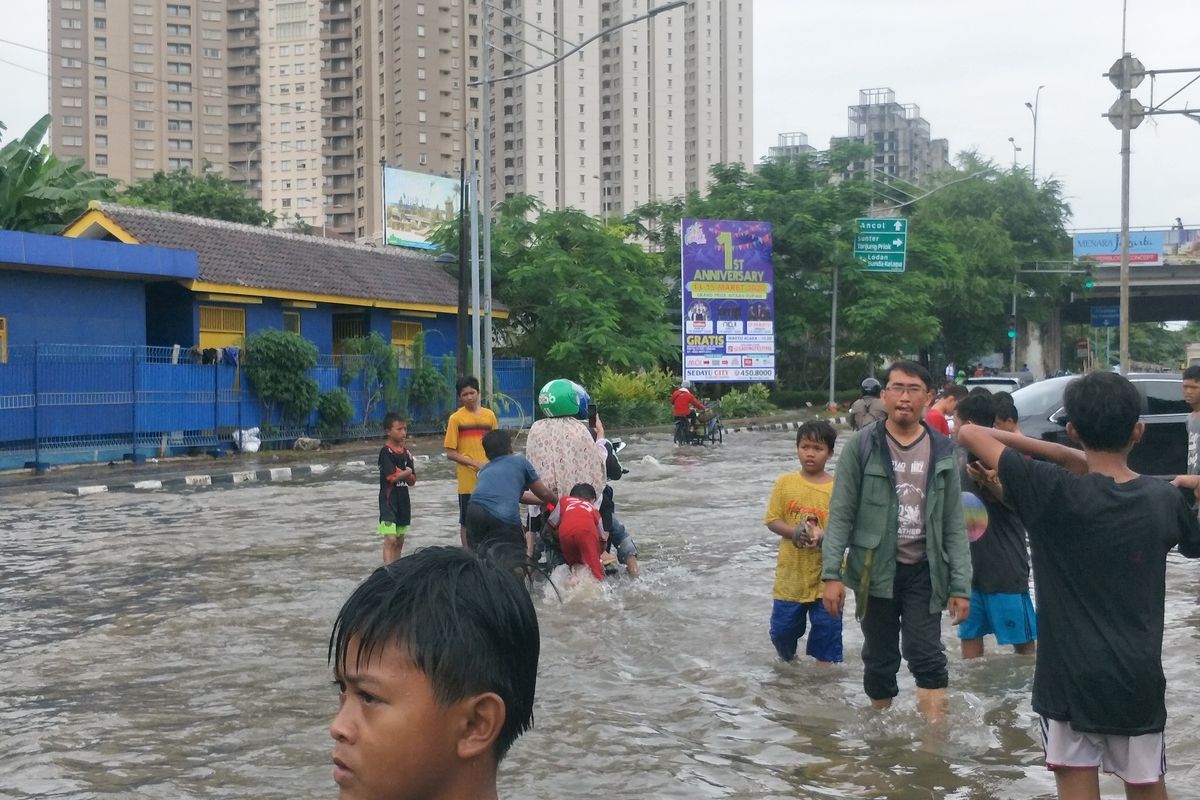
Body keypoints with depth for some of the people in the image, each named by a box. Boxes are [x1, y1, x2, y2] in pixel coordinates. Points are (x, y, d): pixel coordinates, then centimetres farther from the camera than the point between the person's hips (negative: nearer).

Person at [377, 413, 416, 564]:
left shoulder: (407, 454, 9)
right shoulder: (386, 452, -11)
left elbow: (412, 480, 5)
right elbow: (392, 476, -20)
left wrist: (400, 473, -13)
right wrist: (407, 472, -4)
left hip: (403, 500, 7)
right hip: (389, 500, -7)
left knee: (400, 541, 13)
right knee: (390, 539, -15)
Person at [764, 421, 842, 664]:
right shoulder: (785, 483, -1)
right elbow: (772, 520, 1)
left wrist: (823, 536, -25)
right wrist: (794, 532, -17)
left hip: (825, 575, -2)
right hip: (790, 574, 2)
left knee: (827, 629, 2)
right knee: (781, 630, 13)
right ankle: (787, 662, 41)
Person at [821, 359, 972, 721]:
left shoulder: (942, 451, 3)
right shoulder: (861, 445, -4)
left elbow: (954, 525, 4)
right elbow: (841, 515, -4)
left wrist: (961, 585, -1)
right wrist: (832, 573, -12)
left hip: (924, 570, 1)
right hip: (875, 570, 0)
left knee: (928, 658, -7)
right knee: (880, 660, 11)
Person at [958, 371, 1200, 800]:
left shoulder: (1054, 491, -14)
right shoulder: (1163, 499, -1)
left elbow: (970, 434, -8)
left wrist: (1053, 451, -4)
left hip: (1071, 678, -3)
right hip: (1139, 679, 3)